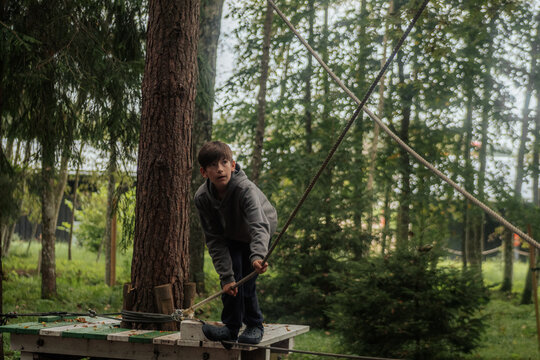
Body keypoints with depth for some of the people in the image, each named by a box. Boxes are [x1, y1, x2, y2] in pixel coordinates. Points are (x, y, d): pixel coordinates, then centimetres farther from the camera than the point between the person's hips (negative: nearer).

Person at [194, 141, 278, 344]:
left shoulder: (246, 190, -39)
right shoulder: (202, 198, -27)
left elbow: (259, 226, -53)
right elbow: (214, 240, -23)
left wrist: (258, 256, -73)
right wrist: (226, 277, -30)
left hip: (257, 236, -2)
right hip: (231, 236, 3)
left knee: (246, 279, -13)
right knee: (233, 276, -15)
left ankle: (255, 325, 7)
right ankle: (231, 327, -2)